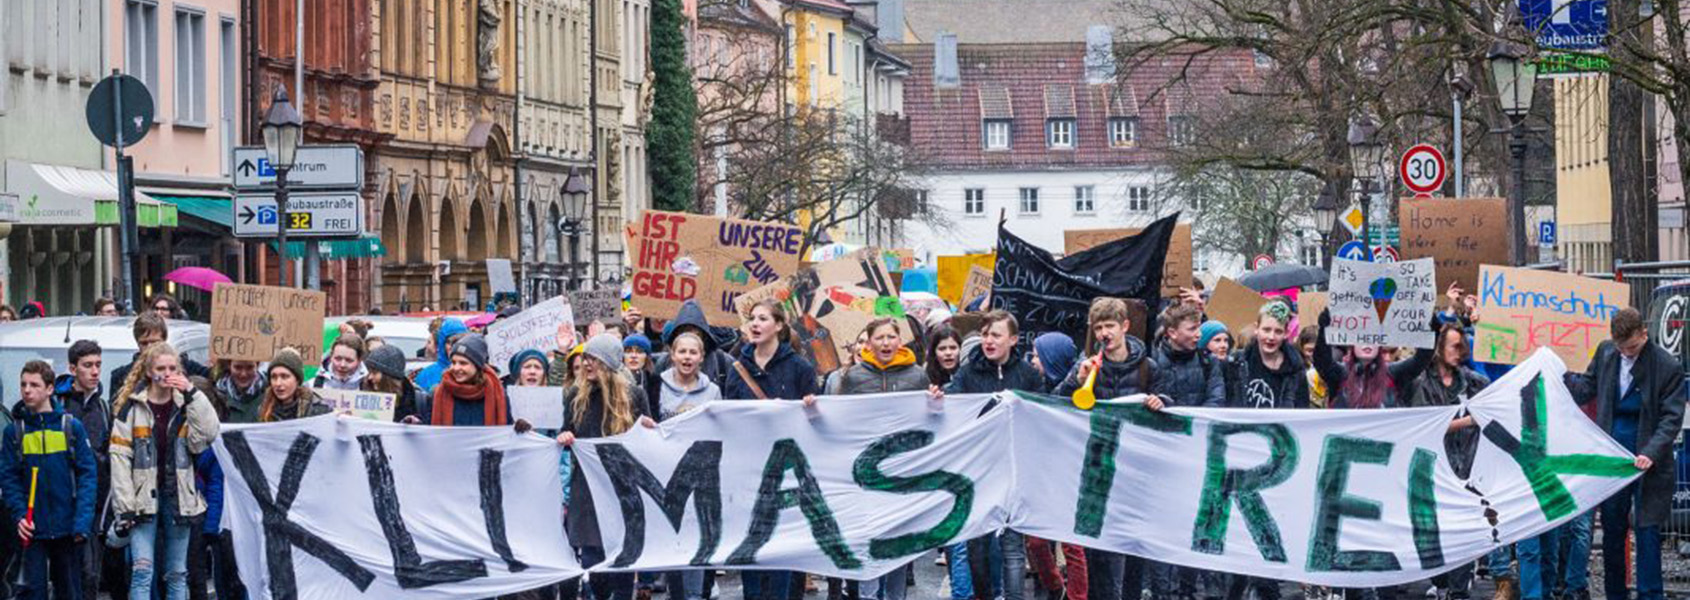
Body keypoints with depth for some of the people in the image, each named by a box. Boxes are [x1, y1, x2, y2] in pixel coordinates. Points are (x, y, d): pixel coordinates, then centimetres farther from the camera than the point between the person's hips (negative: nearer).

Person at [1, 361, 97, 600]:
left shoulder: (72, 427, -1)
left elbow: (88, 474, -3)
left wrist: (82, 521, -12)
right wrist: (20, 514, -14)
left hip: (68, 527, 0)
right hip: (33, 528, 0)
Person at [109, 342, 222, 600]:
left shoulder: (186, 405, 8)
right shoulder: (132, 407, 0)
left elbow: (208, 433, -10)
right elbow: (120, 456, -4)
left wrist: (191, 394, -13)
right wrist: (125, 507, -11)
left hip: (177, 498, 3)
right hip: (144, 498, -3)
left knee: (177, 573, 8)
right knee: (142, 569, -13)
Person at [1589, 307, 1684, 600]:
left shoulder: (1667, 367, -12)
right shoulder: (1606, 352, 3)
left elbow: (1672, 418, -13)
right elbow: (1589, 384, 21)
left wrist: (1651, 453, -24)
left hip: (1647, 464, -5)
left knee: (1647, 532, -5)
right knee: (1612, 532, 11)